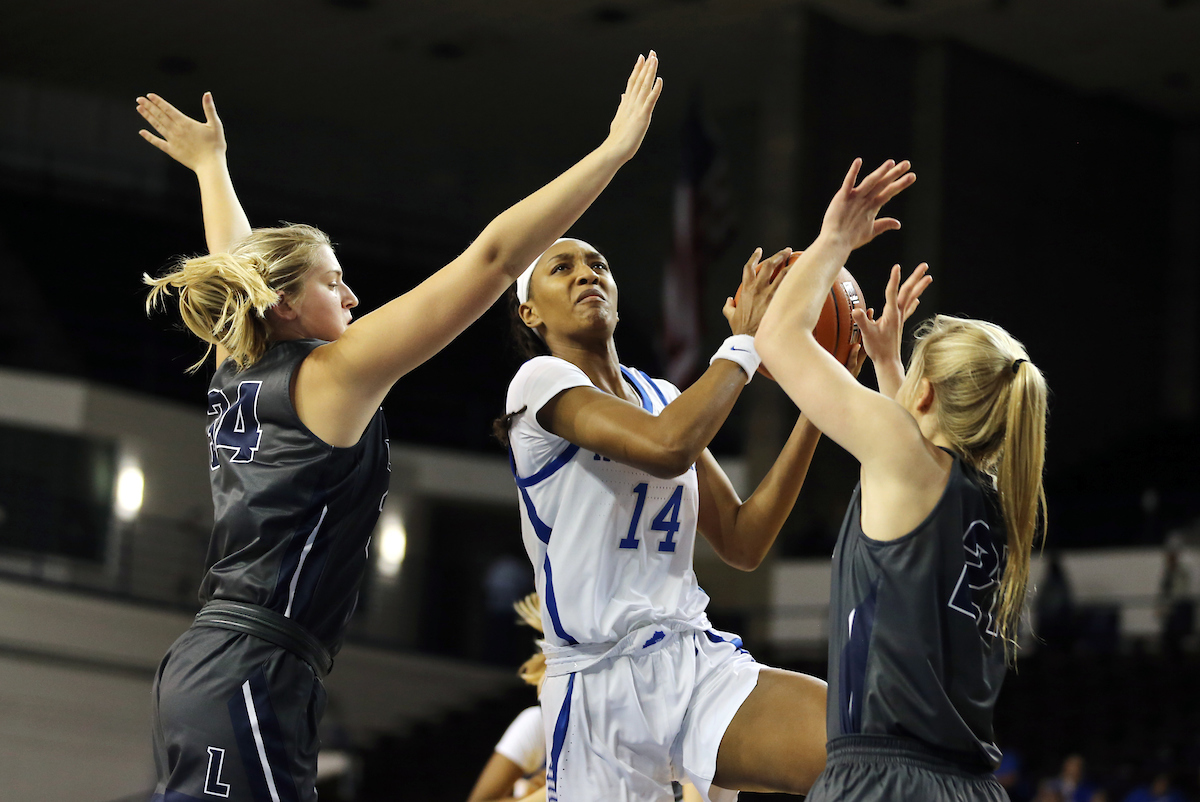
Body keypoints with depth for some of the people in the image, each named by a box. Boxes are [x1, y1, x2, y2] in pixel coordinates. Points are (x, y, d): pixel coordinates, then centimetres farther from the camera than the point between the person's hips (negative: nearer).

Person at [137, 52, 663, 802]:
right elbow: (493, 257, -10)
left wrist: (211, 164, 51)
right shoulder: (331, 375, -7)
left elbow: (239, 265, 36)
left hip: (204, 668, 9)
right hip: (252, 678, -9)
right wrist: (614, 149, -9)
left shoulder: (241, 372, 13)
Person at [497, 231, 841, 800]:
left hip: (700, 662, 5)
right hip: (601, 684, -5)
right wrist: (744, 342, -10)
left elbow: (742, 544, 14)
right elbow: (666, 448, -22)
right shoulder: (541, 380, -3)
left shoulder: (660, 397, 19)